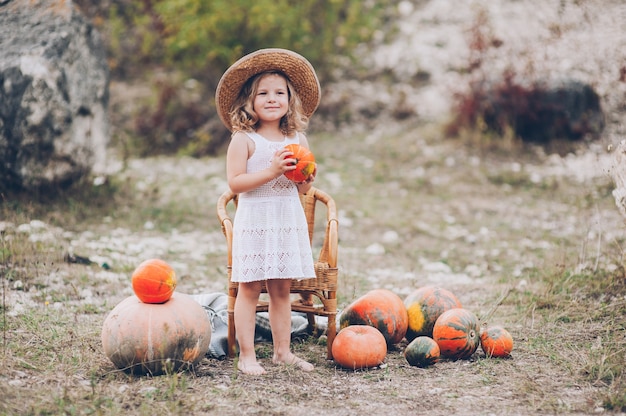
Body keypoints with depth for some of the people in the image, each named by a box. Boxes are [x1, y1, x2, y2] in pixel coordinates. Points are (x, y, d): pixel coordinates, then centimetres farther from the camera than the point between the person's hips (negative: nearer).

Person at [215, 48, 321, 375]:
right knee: (250, 288, -2)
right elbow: (235, 183, -14)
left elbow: (303, 189, 13)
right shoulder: (244, 139, -6)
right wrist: (271, 171, -21)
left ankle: (283, 351, 19)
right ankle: (246, 355, 5)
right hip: (254, 221, -4)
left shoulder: (297, 139, 9)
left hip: (289, 220, 5)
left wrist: (307, 176, -10)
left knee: (282, 289, 11)